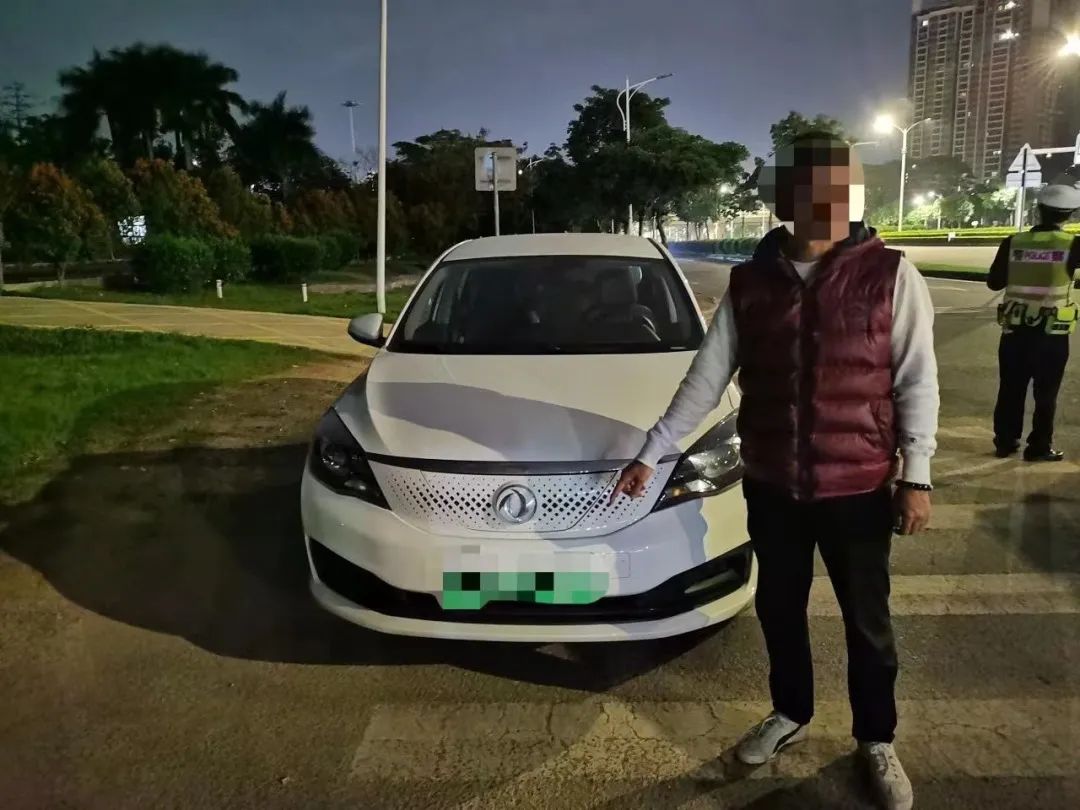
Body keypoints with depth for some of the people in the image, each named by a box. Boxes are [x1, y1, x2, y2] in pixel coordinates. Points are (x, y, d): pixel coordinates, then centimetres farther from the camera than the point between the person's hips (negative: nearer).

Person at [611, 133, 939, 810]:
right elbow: (706, 378, 1)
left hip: (858, 484, -2)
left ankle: (878, 742, 36)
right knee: (780, 609, 18)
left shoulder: (889, 274, -8)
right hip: (770, 484, 3)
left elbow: (916, 380, -5)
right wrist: (652, 452, 0)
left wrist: (917, 475, -9)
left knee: (868, 620, 13)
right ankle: (791, 715, 42)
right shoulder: (751, 283, -2)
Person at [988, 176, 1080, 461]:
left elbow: (994, 282, 2)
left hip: (1015, 331, 2)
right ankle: (1039, 447, 13)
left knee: (1011, 389, 13)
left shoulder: (1013, 243, -5)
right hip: (1052, 333, -2)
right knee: (1046, 393, 8)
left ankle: (1005, 442, 20)